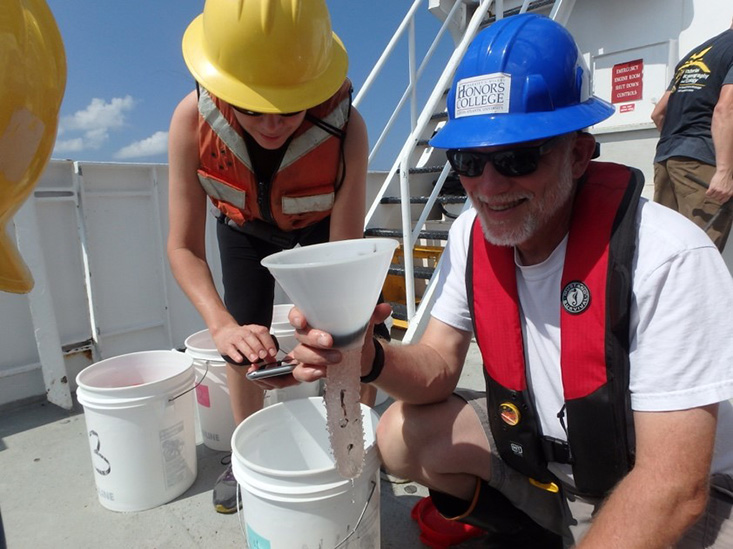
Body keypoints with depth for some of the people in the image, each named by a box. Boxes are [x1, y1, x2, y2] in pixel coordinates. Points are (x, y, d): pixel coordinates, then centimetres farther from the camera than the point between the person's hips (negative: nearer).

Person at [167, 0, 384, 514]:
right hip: (244, 225, 2)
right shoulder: (193, 119, -34)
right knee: (246, 341, -2)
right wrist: (223, 325, -43)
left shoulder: (346, 126, -38)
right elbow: (184, 246, -28)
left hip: (322, 222, -1)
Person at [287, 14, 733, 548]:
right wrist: (371, 359, -27)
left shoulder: (667, 259, -28)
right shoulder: (471, 234, -10)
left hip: (682, 496, -4)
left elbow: (673, 489, -26)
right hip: (541, 446, 5)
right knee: (401, 436, -8)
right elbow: (439, 366, -7)